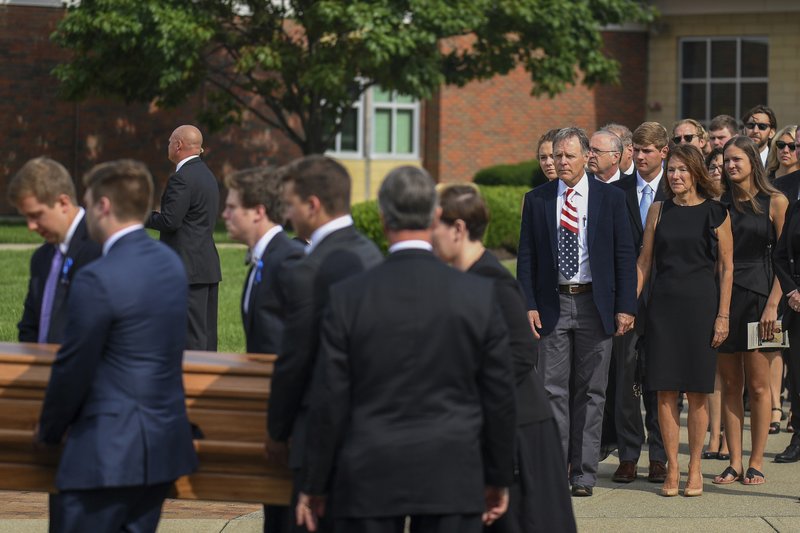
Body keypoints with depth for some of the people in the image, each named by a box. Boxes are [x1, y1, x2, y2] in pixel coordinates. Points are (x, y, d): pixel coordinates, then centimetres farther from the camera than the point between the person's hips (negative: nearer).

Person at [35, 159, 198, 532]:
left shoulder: (98, 280, -18)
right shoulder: (171, 264, 7)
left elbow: (73, 368, -12)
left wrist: (49, 431, 6)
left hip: (110, 448, -8)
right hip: (166, 443, 8)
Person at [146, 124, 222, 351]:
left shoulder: (181, 179, -15)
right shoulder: (207, 175, 16)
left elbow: (170, 221, -19)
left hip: (189, 267, -10)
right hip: (209, 263, 10)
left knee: (192, 335, -9)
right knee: (207, 332, 11)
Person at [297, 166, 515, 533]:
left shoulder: (348, 297, -8)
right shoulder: (480, 295, -5)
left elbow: (331, 402, -5)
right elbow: (499, 396, 2)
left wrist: (314, 487, 6)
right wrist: (498, 479, 14)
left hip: (369, 477, -1)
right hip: (453, 476, 1)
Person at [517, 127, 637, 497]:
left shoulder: (610, 198, 2)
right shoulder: (537, 200, 5)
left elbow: (625, 255, 2)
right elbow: (526, 257, 5)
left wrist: (625, 307, -4)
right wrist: (529, 305, -5)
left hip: (595, 304, -1)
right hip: (553, 303, 1)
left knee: (590, 391, 5)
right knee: (553, 390, 0)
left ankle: (584, 473, 10)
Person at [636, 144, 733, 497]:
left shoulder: (715, 213, 0)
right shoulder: (658, 210, 7)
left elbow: (726, 267, 0)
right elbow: (644, 261, 10)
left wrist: (723, 315, -5)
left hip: (700, 304, -2)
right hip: (663, 304, 2)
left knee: (697, 393, 1)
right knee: (665, 391, 0)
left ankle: (694, 469, 10)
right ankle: (672, 469, 7)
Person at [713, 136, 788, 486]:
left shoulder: (775, 202, -1)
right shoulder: (719, 204, 9)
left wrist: (773, 303, -12)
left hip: (758, 296, -3)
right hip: (722, 296, 3)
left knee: (758, 386, 0)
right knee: (730, 385, 5)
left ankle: (756, 463, 6)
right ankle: (734, 463, 9)